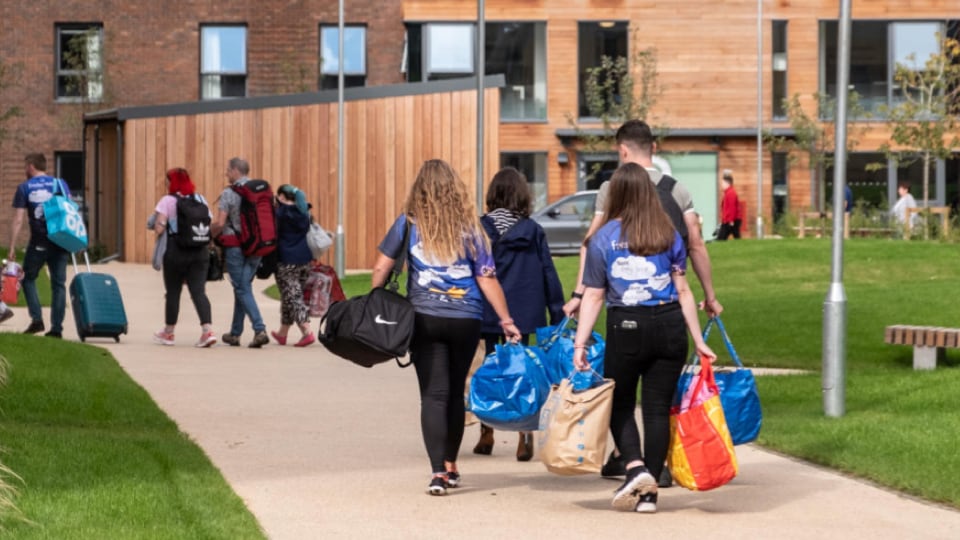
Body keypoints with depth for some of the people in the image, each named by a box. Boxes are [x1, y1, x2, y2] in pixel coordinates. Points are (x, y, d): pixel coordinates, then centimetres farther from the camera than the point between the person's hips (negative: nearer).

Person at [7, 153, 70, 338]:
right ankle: (57, 327, 5)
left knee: (28, 278, 16)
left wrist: (12, 248, -2)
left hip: (38, 243, -2)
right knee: (58, 283, 8)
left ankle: (36, 319, 0)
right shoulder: (60, 184, 8)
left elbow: (18, 220, -3)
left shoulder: (24, 188, 1)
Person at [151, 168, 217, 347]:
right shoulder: (200, 199, 9)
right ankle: (207, 330, -17)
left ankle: (168, 332, 22)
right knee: (199, 291, 0)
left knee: (173, 292, 9)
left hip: (175, 252, -4)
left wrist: (157, 226, 8)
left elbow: (159, 228, -13)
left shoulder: (168, 200, -6)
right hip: (200, 252, 4)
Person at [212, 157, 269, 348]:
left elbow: (220, 223, -14)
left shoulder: (228, 193, -10)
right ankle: (235, 333, 21)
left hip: (234, 245, -6)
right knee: (242, 287, 15)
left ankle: (260, 330, -18)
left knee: (243, 289, -3)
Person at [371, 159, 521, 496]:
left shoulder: (409, 224, -2)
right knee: (455, 392, 17)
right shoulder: (470, 228, 0)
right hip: (466, 320, 1)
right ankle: (450, 466, 28)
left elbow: (381, 269, -2)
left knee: (433, 395, -2)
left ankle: (438, 472, -15)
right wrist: (506, 321, 4)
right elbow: (487, 279, -1)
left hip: (424, 318, -1)